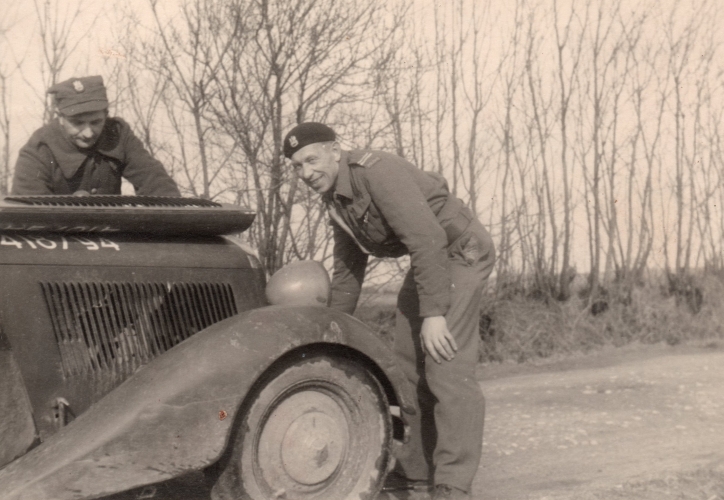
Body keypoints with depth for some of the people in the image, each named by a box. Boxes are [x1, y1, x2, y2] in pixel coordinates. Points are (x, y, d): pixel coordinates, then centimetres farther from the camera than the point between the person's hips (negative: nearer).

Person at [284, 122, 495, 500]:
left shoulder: (376, 171, -25)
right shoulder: (336, 197, 5)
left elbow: (427, 239, -32)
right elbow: (347, 270, 17)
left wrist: (433, 313, -35)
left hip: (460, 252, -10)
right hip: (427, 261, 10)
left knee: (447, 367, -18)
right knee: (408, 364, 13)